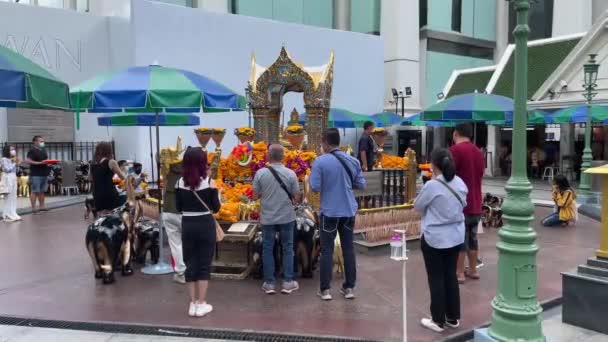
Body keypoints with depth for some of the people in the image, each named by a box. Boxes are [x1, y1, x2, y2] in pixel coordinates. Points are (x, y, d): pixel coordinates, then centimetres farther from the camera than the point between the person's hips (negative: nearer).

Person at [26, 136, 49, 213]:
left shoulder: (44, 150, 17)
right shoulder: (32, 151, -7)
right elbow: (27, 160, -16)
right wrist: (39, 163, -23)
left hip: (44, 174, 8)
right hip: (35, 174, -8)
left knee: (42, 191, 13)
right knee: (34, 191, -5)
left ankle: (41, 206, 21)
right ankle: (33, 208, -1)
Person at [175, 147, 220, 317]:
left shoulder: (180, 182, -2)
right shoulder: (208, 182, -10)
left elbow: (178, 207, 6)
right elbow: (216, 208, -6)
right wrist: (216, 192, 6)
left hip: (187, 225, 3)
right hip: (205, 225, -3)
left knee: (190, 263, 11)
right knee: (204, 264, 7)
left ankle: (192, 304, 17)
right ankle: (201, 304, 10)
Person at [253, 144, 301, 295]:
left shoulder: (260, 173, -9)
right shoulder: (290, 173, -9)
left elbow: (255, 196, -2)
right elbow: (296, 197, -4)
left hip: (267, 217, 0)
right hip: (287, 217, 0)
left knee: (268, 249, 10)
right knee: (287, 248, 11)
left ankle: (269, 283, 14)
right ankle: (288, 282, 14)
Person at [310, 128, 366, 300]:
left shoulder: (320, 161, -12)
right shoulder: (353, 161, 1)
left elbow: (315, 187, -14)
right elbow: (361, 184, 7)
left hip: (329, 211, -3)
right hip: (349, 210, 4)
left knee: (327, 250, 6)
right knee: (348, 248, 11)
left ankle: (325, 289, 11)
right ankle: (349, 288, 18)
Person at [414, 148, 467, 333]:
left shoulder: (431, 186, -19)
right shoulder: (460, 183, -1)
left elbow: (417, 207, -6)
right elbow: (463, 205, 12)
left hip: (434, 238, -6)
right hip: (456, 237, 6)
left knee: (436, 279, 4)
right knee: (451, 276, 15)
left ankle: (438, 320, 14)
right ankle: (453, 317, 25)